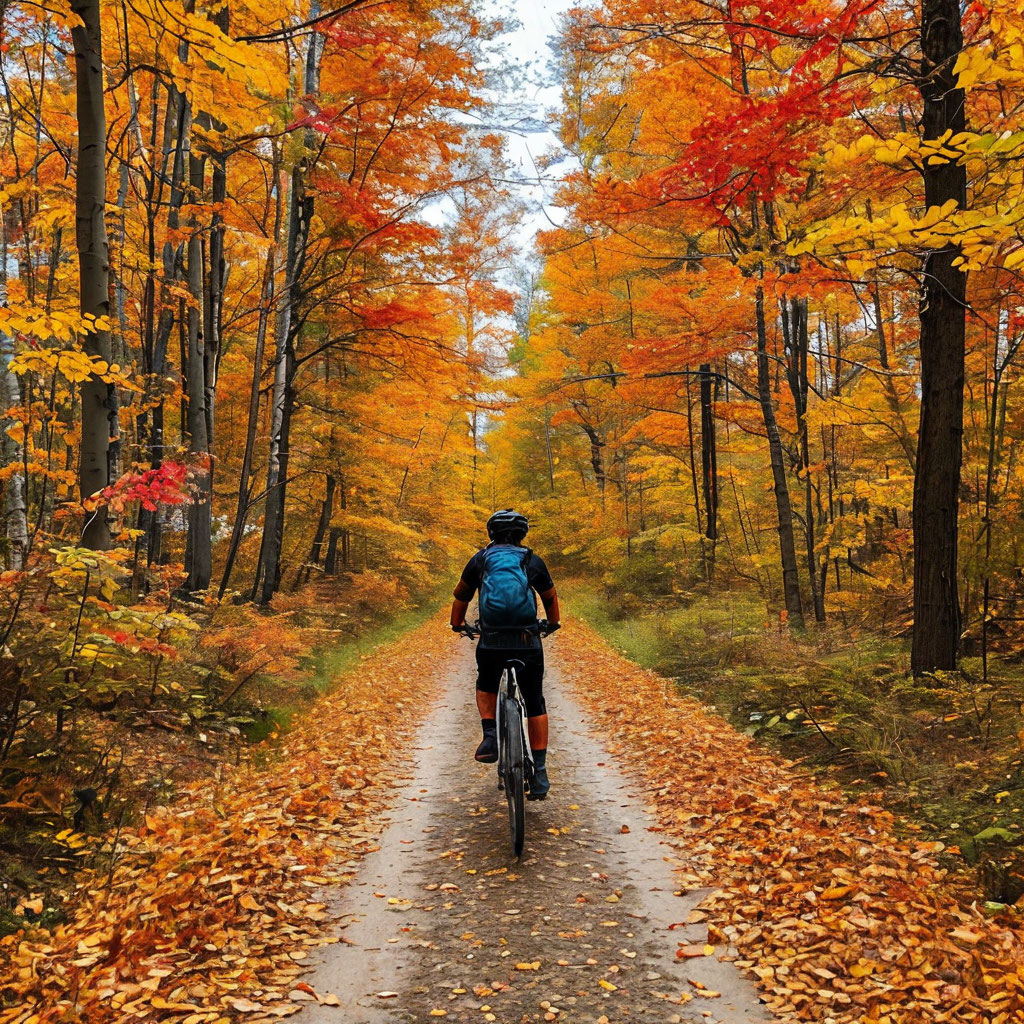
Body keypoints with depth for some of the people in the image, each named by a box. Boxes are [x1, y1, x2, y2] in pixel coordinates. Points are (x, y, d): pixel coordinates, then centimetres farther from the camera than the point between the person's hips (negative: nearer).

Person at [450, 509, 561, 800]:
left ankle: (490, 735, 5)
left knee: (485, 688, 29)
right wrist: (553, 624, 45)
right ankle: (540, 773, 9)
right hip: (528, 643, 0)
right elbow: (550, 598, 26)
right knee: (535, 704, 12)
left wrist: (457, 624, 39)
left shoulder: (480, 559, 11)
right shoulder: (534, 561, 12)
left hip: (491, 642, 0)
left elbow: (461, 596, 21)